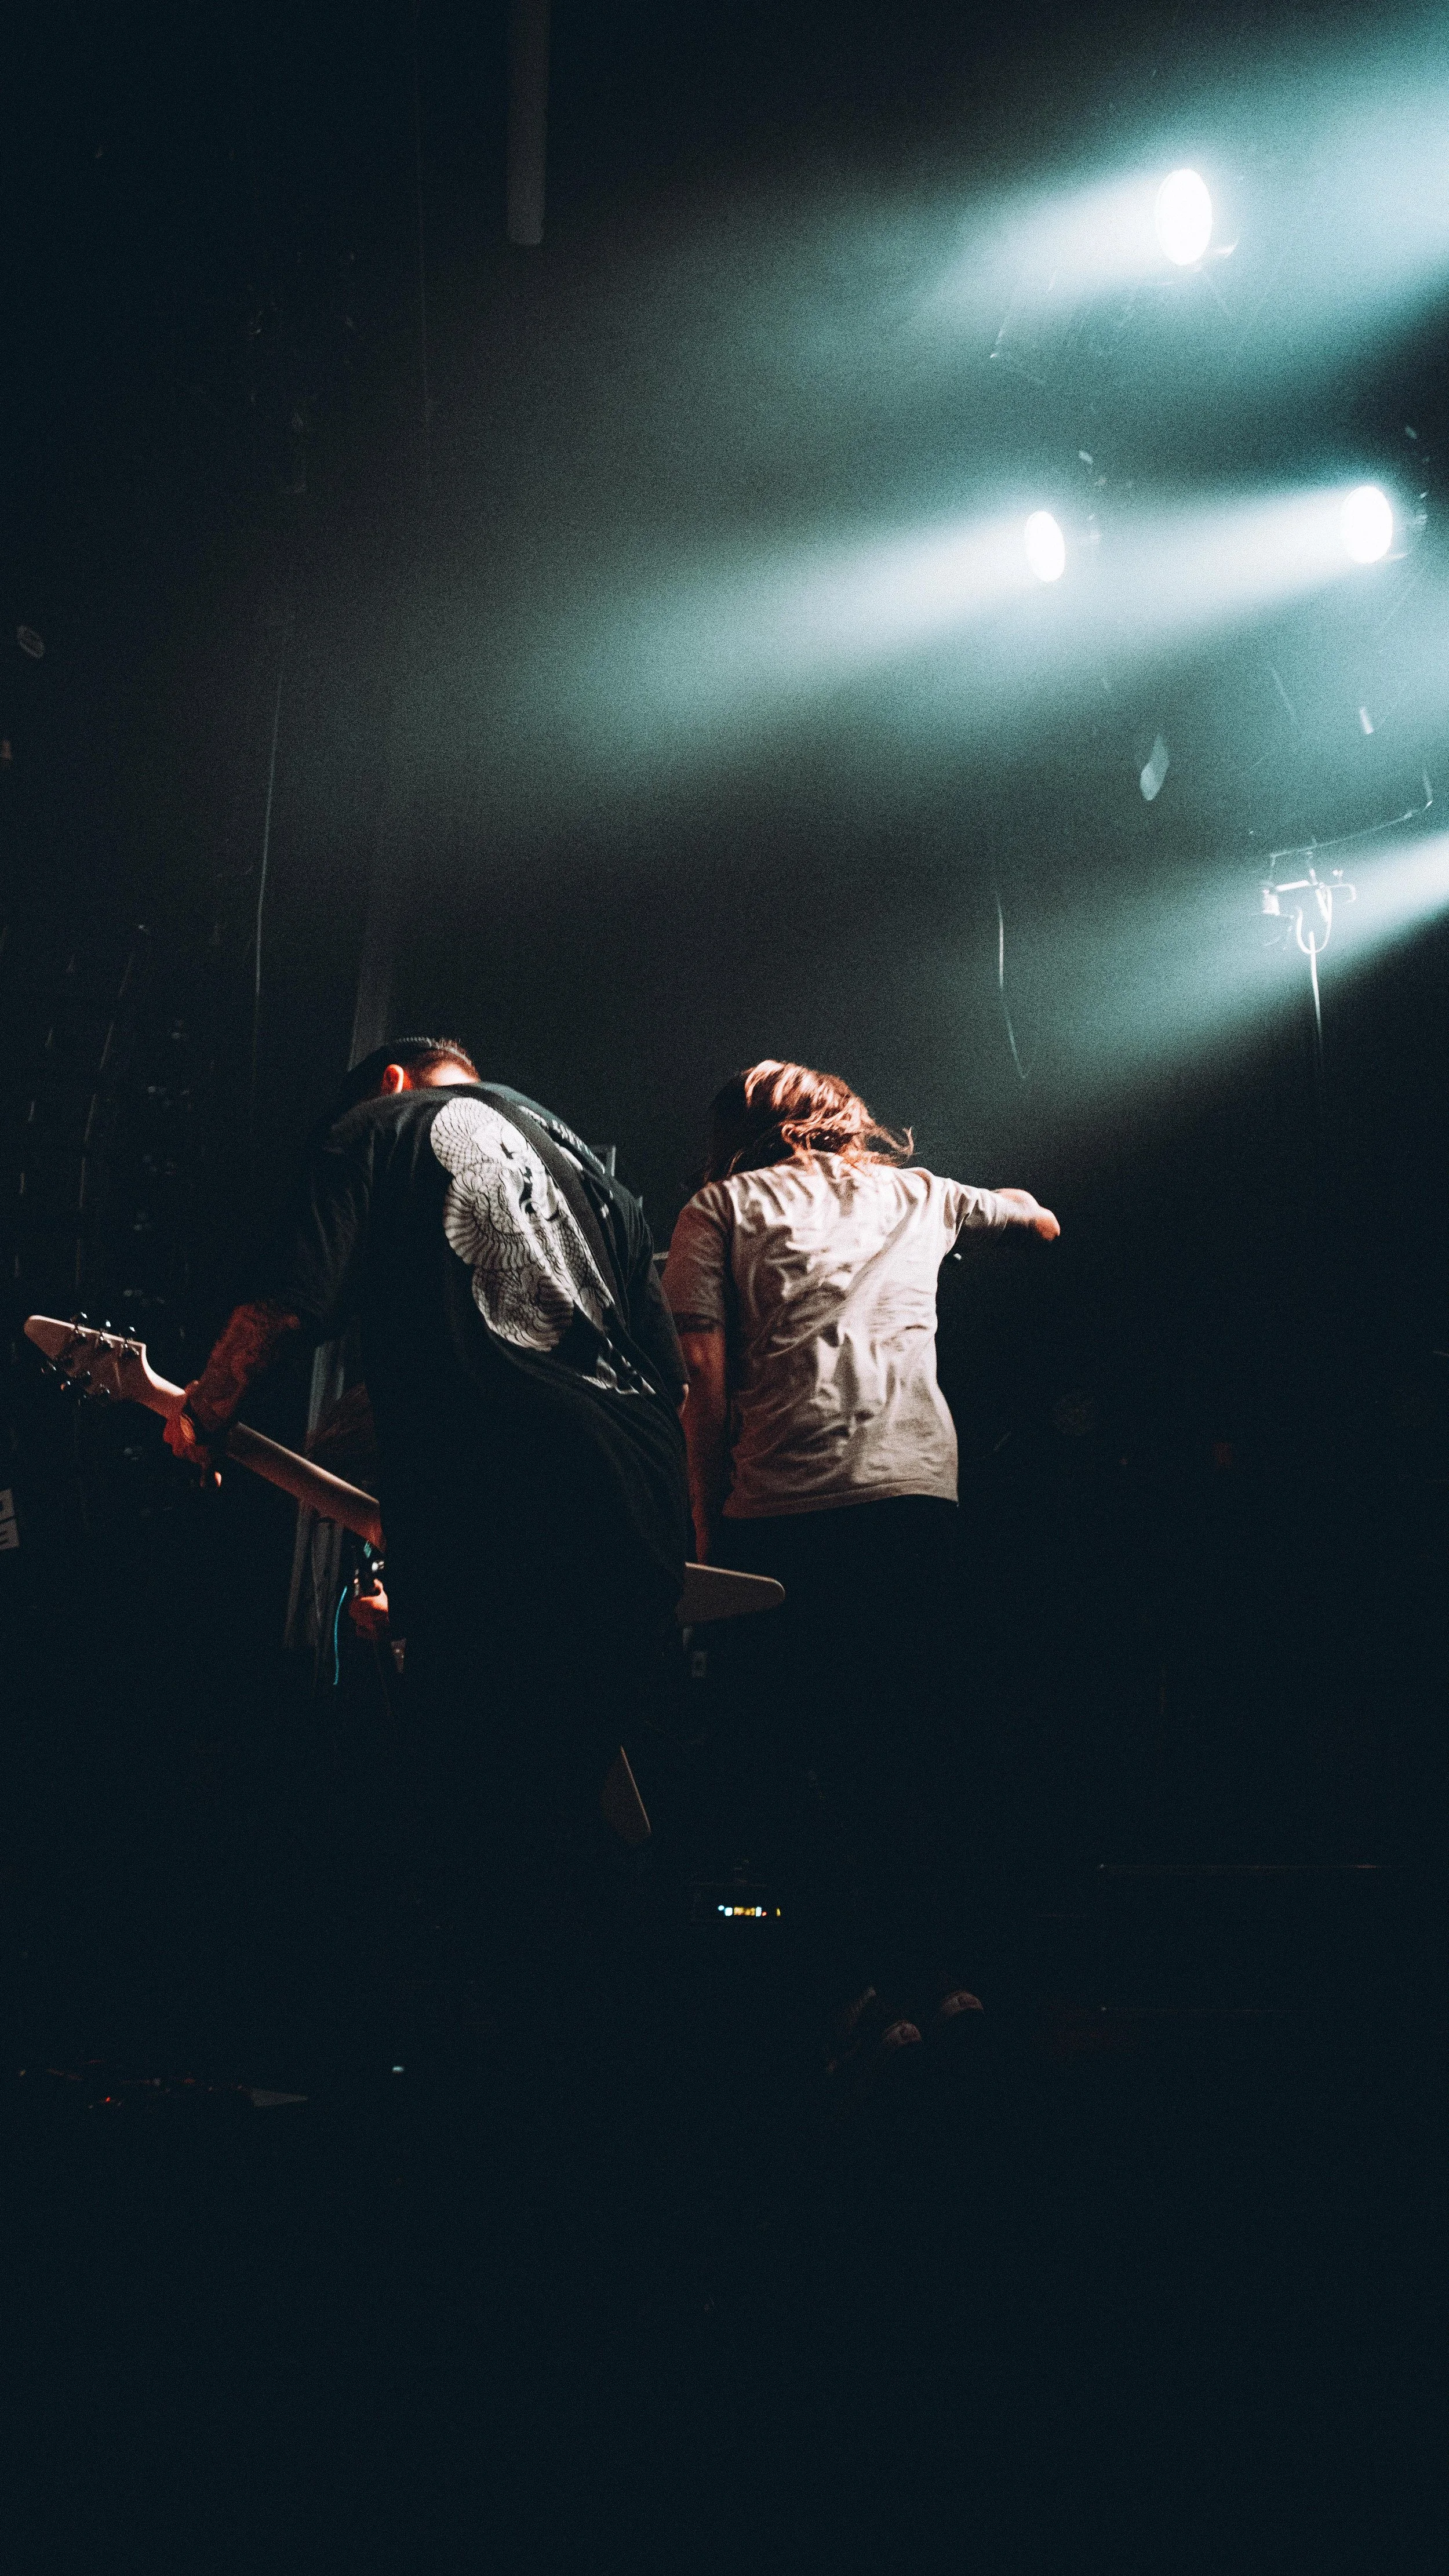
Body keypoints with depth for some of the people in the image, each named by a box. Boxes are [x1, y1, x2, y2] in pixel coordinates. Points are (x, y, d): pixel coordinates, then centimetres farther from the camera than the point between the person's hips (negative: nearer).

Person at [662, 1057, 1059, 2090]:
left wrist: (708, 1525, 5)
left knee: (791, 1748, 1)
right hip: (919, 1490, 3)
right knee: (921, 1734, 11)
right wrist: (1029, 1210, 65)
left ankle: (864, 1982, -8)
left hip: (783, 1502, -3)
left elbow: (708, 1375, 2)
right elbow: (1032, 1214, 43)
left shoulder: (723, 1206, 13)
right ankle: (939, 1968, 9)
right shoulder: (916, 1192, 23)